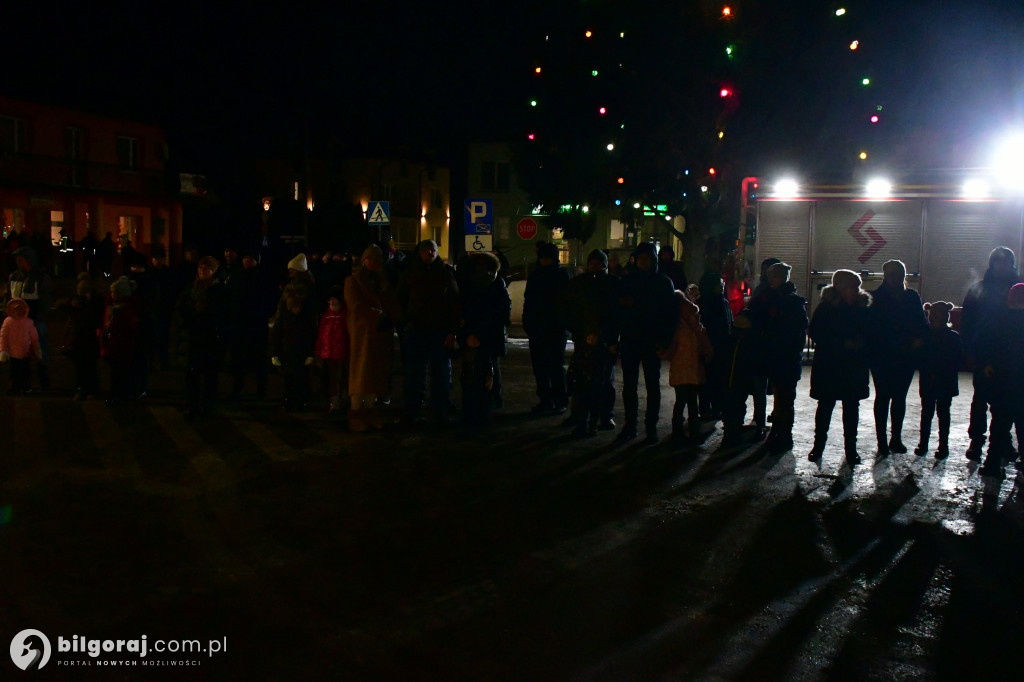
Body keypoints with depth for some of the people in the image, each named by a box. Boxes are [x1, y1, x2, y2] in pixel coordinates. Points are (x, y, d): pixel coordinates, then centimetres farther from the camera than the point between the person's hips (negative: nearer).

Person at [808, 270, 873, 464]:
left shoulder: (862, 308, 3)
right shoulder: (826, 307, -6)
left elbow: (869, 335, 8)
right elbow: (816, 335, -10)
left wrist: (860, 344, -14)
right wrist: (843, 343, -17)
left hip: (854, 368, 3)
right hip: (828, 367, -3)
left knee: (852, 407, 7)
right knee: (825, 406, 4)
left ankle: (851, 448, 16)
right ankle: (818, 445, 15)